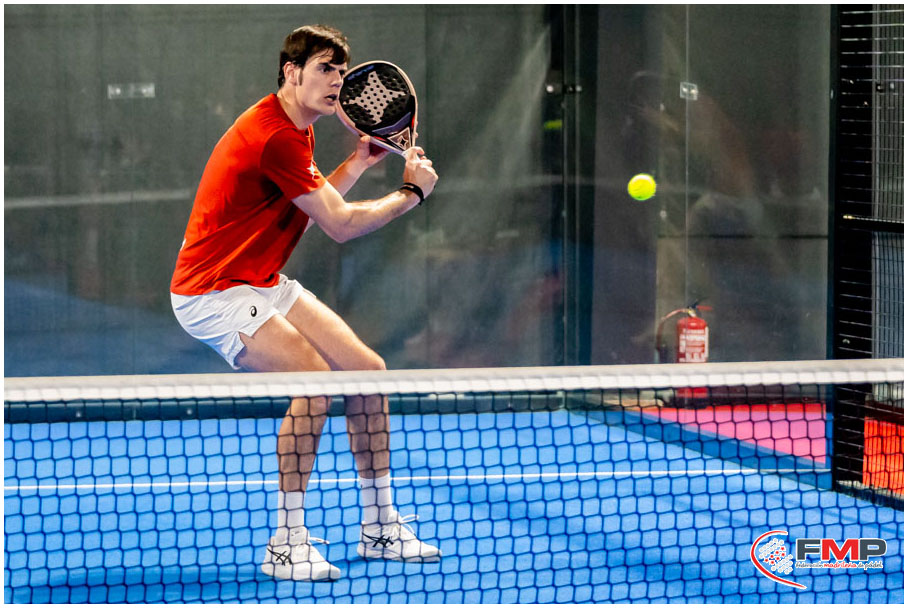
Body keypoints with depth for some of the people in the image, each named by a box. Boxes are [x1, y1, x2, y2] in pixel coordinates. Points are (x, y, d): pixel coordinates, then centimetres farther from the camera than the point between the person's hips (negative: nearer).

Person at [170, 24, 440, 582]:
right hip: (214, 292, -10)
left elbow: (310, 211, 19)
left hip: (265, 284, 10)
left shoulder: (296, 131, 9)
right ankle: (287, 545, -18)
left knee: (367, 369, 6)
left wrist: (359, 162, 9)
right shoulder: (274, 136, -24)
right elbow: (341, 225, -19)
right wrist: (412, 192, -6)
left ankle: (380, 525, 18)